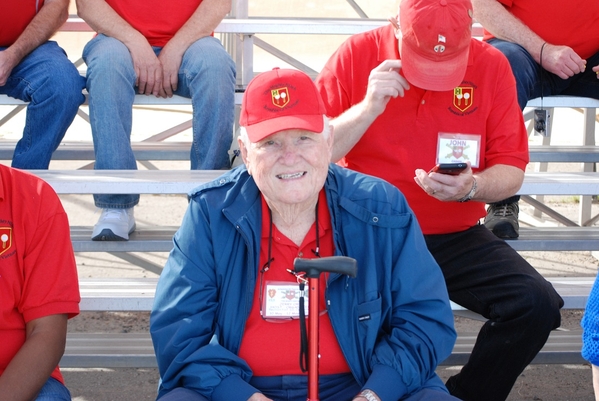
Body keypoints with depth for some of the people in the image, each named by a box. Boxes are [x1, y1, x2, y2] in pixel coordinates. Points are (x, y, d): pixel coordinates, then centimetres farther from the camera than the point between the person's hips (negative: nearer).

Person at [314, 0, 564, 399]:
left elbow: (511, 169, 3)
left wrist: (471, 187, -19)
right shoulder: (356, 56, -5)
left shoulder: (490, 66, -1)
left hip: (456, 238, 2)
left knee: (538, 305, -21)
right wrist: (368, 109, -19)